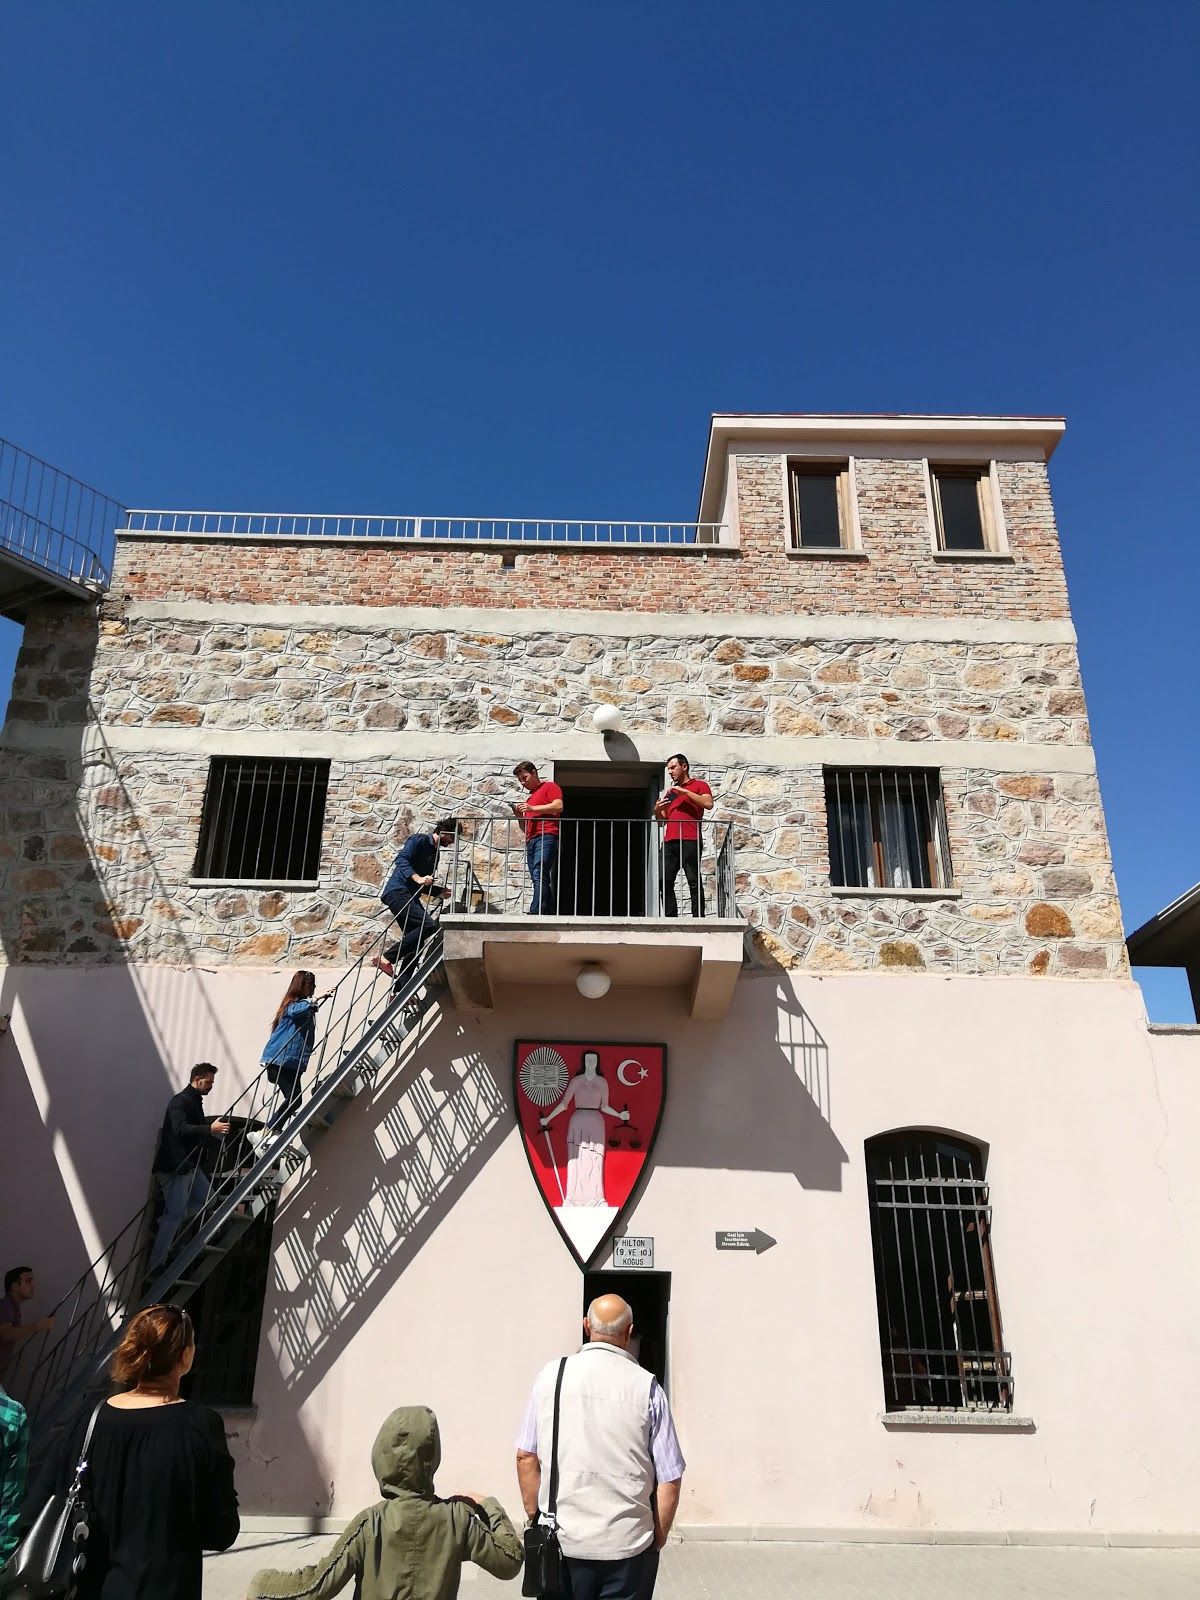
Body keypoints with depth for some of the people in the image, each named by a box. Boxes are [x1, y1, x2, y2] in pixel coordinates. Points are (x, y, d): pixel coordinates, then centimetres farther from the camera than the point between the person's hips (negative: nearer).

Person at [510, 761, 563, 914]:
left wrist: (532, 809, -8)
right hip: (531, 840, 8)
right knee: (538, 879, -1)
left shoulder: (549, 787, 11)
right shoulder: (530, 797, 31)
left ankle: (534, 914, -33)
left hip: (546, 836, -8)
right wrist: (519, 815, 12)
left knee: (539, 875, -22)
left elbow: (558, 806, -8)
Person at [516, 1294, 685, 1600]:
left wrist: (536, 1518, 13)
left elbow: (526, 1457, 0)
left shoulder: (551, 1375, -6)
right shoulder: (647, 1387, -11)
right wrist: (657, 1540, 8)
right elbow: (669, 1479, -7)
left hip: (562, 1541, 2)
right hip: (628, 1546, -1)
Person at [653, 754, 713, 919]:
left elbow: (708, 804, -9)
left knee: (694, 882, -8)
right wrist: (657, 810, 6)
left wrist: (685, 791, -9)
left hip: (689, 841, -6)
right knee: (665, 882, -2)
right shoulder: (669, 791, 27)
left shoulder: (699, 785, 10)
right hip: (669, 841, 6)